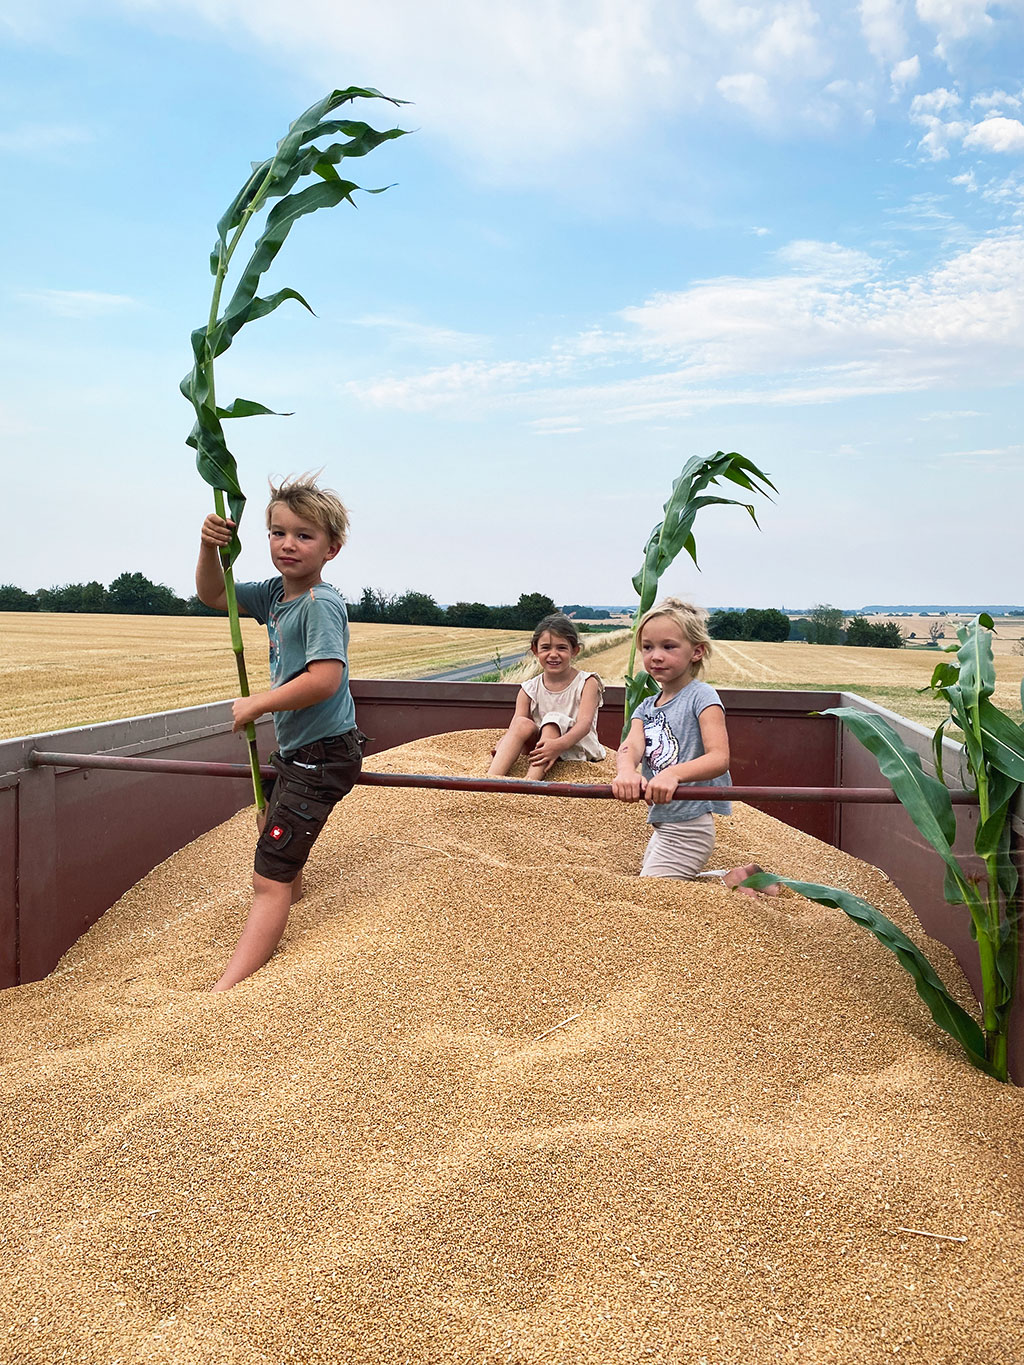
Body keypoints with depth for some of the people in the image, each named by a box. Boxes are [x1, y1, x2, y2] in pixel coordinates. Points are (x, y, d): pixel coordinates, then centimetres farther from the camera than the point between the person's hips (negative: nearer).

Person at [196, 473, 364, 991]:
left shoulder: (321, 604, -22)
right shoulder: (275, 592, 5)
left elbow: (325, 679, -34)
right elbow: (213, 595, 17)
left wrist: (256, 704, -22)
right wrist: (209, 547, -3)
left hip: (321, 756, -10)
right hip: (296, 749, 10)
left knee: (268, 879, -16)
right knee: (270, 817, 38)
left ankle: (225, 991, -20)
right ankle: (292, 888, 67)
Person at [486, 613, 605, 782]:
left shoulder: (587, 683, -2)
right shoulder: (529, 689, 7)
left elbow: (584, 723, -18)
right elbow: (514, 728, -4)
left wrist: (559, 744, -39)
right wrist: (503, 748, -29)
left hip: (577, 747, -3)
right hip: (539, 746, 3)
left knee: (554, 719, -29)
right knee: (523, 724, -24)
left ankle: (531, 781, -46)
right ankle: (492, 778, -39)